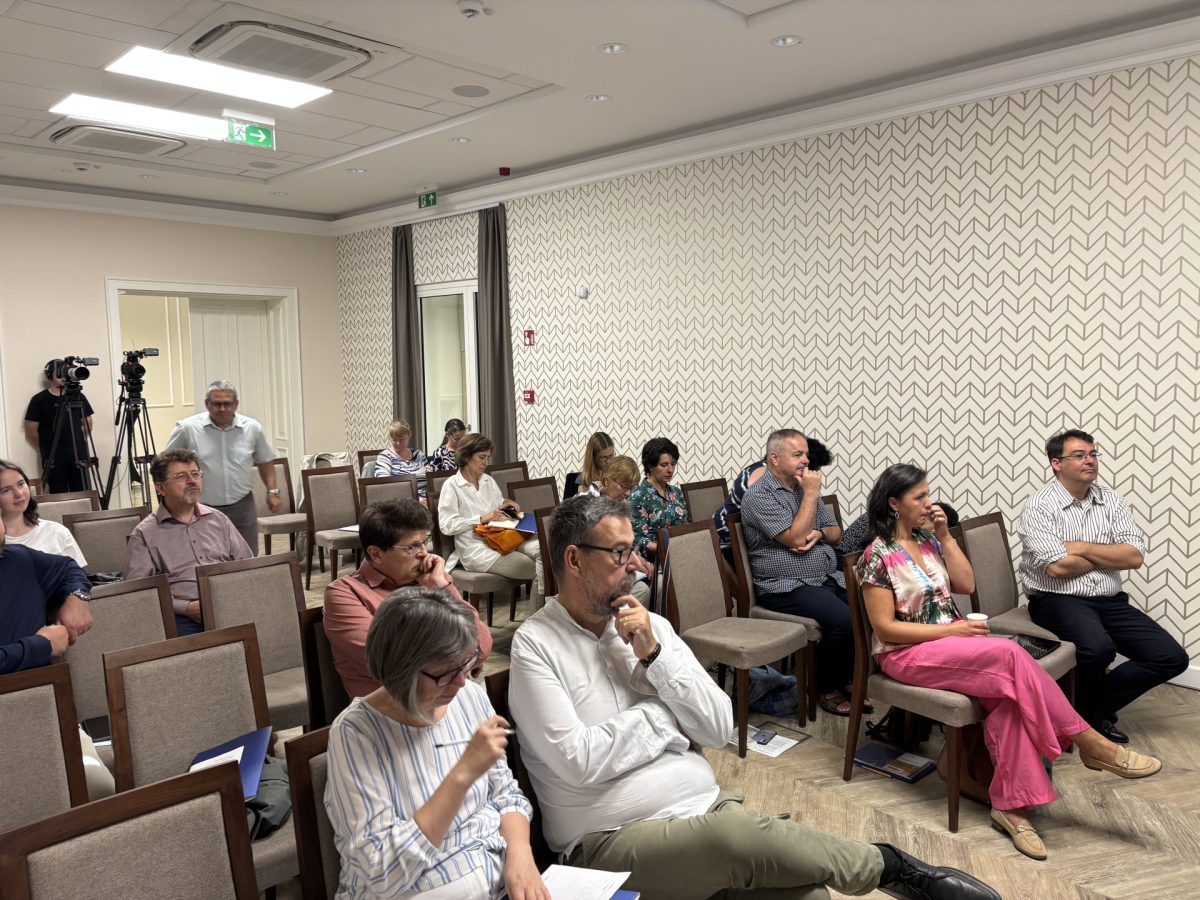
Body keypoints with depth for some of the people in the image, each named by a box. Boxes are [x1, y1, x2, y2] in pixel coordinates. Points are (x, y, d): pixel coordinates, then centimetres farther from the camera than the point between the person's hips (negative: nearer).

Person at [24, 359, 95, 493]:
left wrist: (79, 442, 11)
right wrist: (47, 448, 7)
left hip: (79, 454, 3)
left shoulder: (78, 396, 7)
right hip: (54, 457, -3)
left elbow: (88, 423, 15)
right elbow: (31, 431, 0)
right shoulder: (39, 400, -2)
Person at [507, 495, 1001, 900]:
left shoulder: (650, 625, 9)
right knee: (736, 834, -31)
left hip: (708, 807, 5)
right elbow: (580, 761, -18)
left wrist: (654, 654, -8)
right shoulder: (535, 645, -7)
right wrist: (665, 717, -5)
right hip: (615, 840, -4)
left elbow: (720, 728, 3)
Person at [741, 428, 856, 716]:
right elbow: (795, 538, -18)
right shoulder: (759, 497, -8)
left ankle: (849, 678, 4)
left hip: (829, 578, 8)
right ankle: (828, 689, -5)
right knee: (843, 619, -29)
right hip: (788, 588, -8)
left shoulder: (804, 487, 17)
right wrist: (811, 493, -11)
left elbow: (835, 531, 20)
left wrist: (819, 534, -4)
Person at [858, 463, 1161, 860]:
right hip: (907, 653, -7)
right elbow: (886, 628, -15)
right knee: (1010, 655, -26)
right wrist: (950, 630, -17)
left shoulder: (927, 538, 8)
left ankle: (1010, 804, -19)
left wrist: (945, 536, -4)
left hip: (951, 640, 7)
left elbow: (966, 585, 4)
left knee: (1007, 693, -24)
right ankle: (1091, 743, -12)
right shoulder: (879, 556, -14)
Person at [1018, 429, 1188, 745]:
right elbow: (1057, 567, -18)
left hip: (1110, 601, 6)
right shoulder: (1039, 507, -7)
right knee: (1099, 647, -34)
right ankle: (1090, 717, -2)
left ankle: (1098, 705, 8)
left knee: (1172, 657, -7)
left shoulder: (1112, 501, 9)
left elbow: (1135, 556, -2)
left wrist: (1081, 547, -11)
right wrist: (1109, 555, -3)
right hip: (1058, 601, -6)